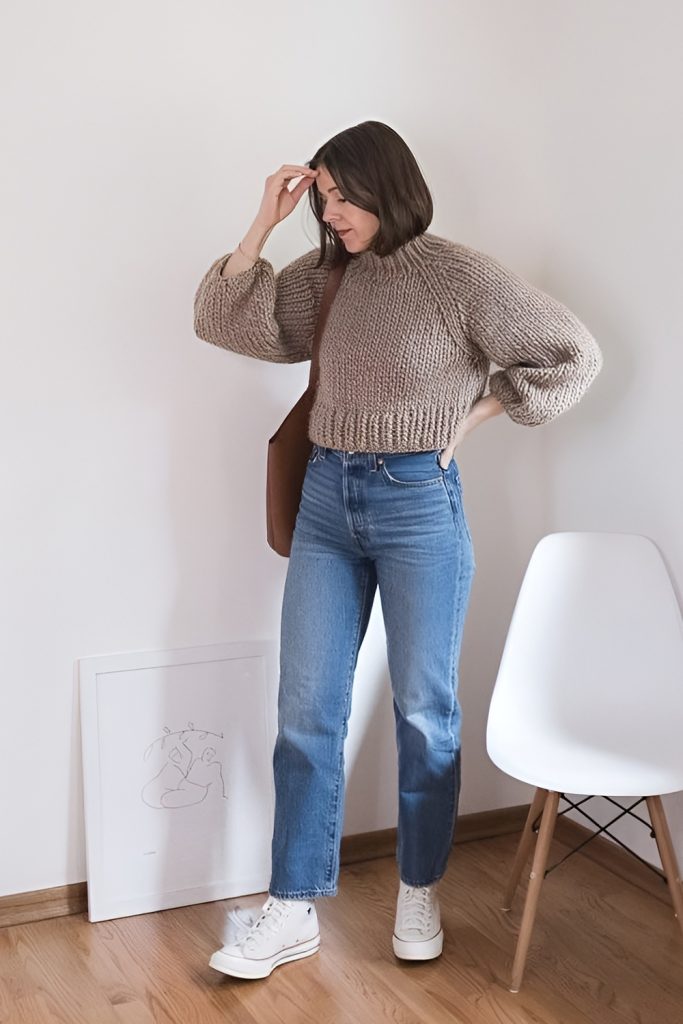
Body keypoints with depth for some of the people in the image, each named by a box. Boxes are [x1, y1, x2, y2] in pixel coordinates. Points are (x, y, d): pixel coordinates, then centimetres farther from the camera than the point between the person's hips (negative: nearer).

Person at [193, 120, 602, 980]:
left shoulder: (460, 277, -8)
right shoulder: (328, 274, 7)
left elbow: (573, 356, -5)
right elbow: (223, 323, 6)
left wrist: (475, 412, -5)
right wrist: (264, 222, -1)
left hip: (417, 503, -4)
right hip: (326, 498, 5)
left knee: (423, 708, 7)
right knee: (306, 709, 4)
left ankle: (419, 895, 26)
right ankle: (293, 912, 13)